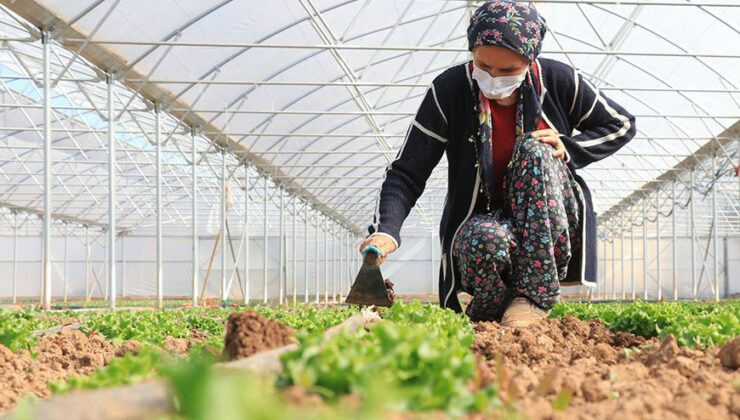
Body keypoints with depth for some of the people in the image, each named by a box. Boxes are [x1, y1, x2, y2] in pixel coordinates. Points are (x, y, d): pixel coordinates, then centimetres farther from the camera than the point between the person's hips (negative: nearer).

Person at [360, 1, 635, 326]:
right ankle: (486, 313, -7)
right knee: (486, 240, -40)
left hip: (553, 229, 2)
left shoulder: (557, 80, -7)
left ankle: (535, 295, -29)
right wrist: (385, 230, -32)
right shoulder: (449, 91, -12)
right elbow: (407, 174, -14)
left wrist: (569, 149, -8)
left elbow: (621, 124, 10)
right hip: (482, 222, -2)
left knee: (533, 149, -28)